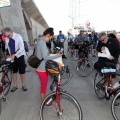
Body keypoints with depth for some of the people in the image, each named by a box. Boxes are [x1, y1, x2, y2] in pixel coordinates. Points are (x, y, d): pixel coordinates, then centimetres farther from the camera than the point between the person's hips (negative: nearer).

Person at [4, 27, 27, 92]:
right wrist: (9, 55, -3)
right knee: (14, 71, 11)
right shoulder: (7, 38, -3)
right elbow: (6, 48, 10)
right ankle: (15, 85, 23)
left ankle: (23, 85, 17)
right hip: (12, 57, 4)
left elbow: (21, 48, -20)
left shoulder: (18, 37, -17)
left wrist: (14, 55, -25)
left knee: (22, 71, 2)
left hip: (19, 56, -4)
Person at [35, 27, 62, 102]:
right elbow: (45, 57, -26)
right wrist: (58, 55, -21)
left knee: (43, 85, 24)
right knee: (43, 87, 7)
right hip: (42, 69, -10)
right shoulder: (42, 43, -22)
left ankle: (45, 99, 41)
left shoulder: (39, 41, 9)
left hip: (39, 68, 10)